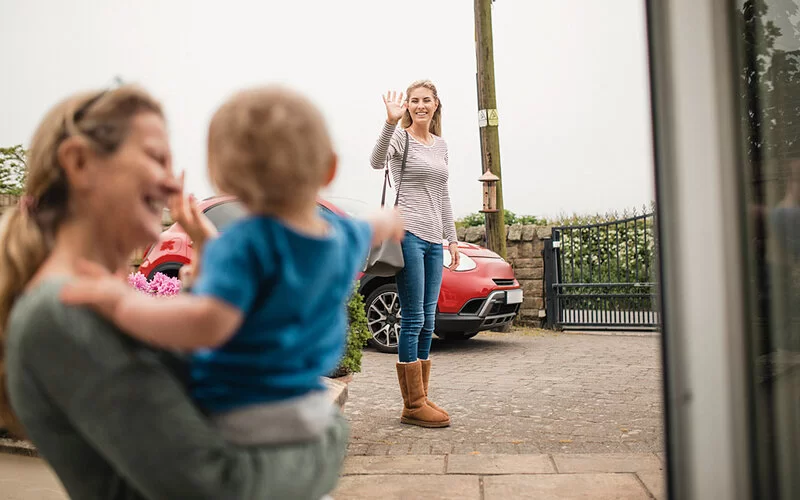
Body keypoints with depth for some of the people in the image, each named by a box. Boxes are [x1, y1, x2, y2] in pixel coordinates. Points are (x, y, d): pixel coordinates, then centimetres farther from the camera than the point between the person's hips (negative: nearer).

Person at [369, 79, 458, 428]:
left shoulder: (441, 145, 19)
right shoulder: (400, 137, -1)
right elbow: (377, 161, -23)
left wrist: (452, 238, 19)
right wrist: (391, 122, -36)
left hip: (433, 240, 7)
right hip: (408, 234, -7)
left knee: (427, 322, 8)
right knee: (413, 320, -7)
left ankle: (420, 400, 16)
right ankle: (413, 406, 0)